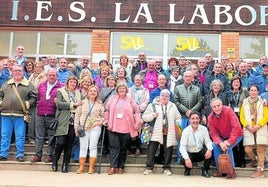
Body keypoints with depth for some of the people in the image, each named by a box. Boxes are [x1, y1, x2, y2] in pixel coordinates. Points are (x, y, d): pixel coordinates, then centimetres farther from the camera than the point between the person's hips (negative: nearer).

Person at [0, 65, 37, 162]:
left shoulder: (29, 85, 6)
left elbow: (34, 96, 5)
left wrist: (28, 103, -9)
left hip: (20, 114, -3)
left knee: (20, 136, 1)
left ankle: (20, 154, 11)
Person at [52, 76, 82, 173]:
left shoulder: (78, 93, 17)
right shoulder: (61, 91, 5)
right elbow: (58, 104, -8)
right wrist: (73, 104, -12)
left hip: (73, 122, 4)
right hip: (63, 121, -4)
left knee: (69, 144, 4)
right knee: (61, 142, -9)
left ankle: (65, 165, 13)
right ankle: (54, 160, 16)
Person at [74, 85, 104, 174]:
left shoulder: (99, 104, 7)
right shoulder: (83, 103, 6)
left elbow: (103, 115, 12)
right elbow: (77, 115, 8)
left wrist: (101, 122, -7)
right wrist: (76, 127, 2)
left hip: (95, 127, 0)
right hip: (83, 127, 0)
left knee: (93, 146, -2)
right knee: (83, 147, 2)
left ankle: (91, 167, 3)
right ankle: (81, 167, 7)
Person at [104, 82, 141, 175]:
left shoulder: (130, 100, 7)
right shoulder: (112, 99, 9)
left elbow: (137, 111, 7)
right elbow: (107, 110, 13)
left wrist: (137, 122, -1)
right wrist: (106, 120, 6)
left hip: (126, 128, 0)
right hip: (113, 127, 0)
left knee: (123, 148, 6)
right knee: (114, 146, -6)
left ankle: (121, 167, 14)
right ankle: (113, 167, -6)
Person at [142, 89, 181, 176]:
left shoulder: (173, 106, 17)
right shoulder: (152, 105, 8)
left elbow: (178, 118, 18)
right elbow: (144, 117, 5)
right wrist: (152, 115, -12)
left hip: (169, 133, 2)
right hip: (156, 132, -2)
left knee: (168, 150, 2)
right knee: (151, 149, -5)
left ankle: (166, 168, 14)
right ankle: (149, 168, 3)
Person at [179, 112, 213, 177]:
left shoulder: (204, 129, -7)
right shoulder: (186, 131, -14)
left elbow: (208, 141, -10)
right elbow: (182, 146, -20)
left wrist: (209, 149, -35)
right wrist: (186, 158, -36)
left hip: (200, 153, 2)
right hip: (190, 153, -2)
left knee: (209, 151, -29)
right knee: (184, 160, -33)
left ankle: (205, 170, -3)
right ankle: (187, 170, 7)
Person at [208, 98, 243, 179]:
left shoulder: (228, 111, -28)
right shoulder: (210, 118, -14)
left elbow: (236, 127, -32)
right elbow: (213, 133, -13)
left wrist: (229, 141, -33)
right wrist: (220, 143, -31)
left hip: (235, 135, -4)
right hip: (222, 137, 4)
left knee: (227, 147, -27)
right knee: (215, 146, -19)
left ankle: (232, 171, -9)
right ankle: (219, 170, -2)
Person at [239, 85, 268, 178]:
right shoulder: (245, 103, 12)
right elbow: (242, 117, 6)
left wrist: (258, 126, -12)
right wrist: (248, 126, -9)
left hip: (260, 128, -2)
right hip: (248, 129, 2)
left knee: (260, 149, -9)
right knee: (247, 149, -4)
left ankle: (260, 170, -4)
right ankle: (254, 160, 28)